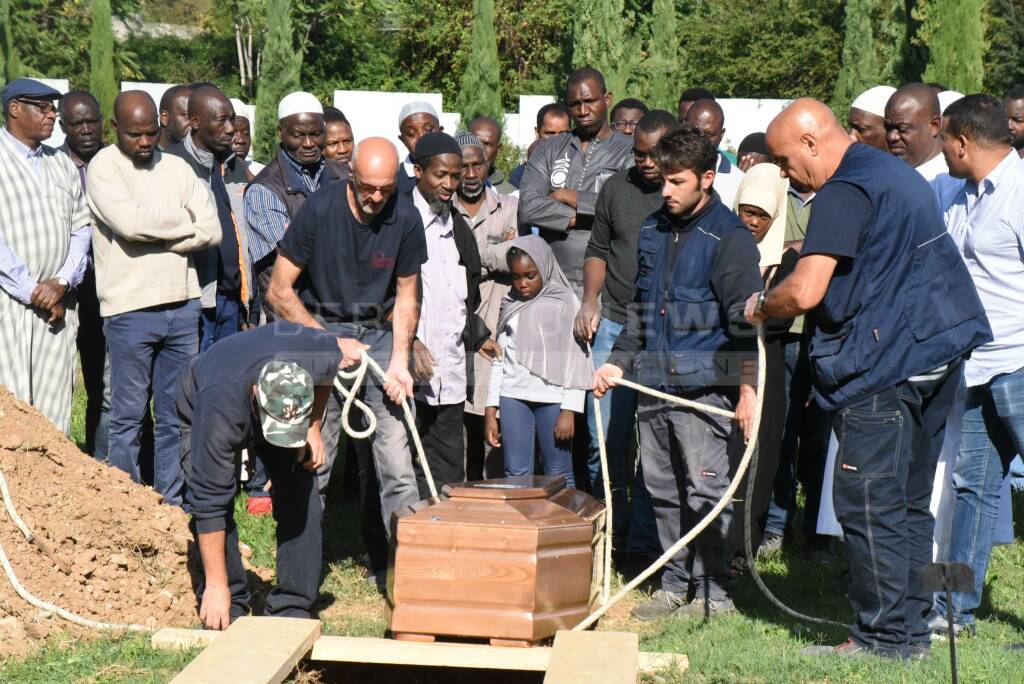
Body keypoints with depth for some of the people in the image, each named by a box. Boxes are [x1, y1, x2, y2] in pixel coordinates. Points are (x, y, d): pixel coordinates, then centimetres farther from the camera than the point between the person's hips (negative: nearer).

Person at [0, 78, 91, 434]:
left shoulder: (63, 165, 16)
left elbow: (82, 227, 12)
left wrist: (63, 282, -4)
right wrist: (31, 289, -12)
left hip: (57, 305, 5)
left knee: (54, 407, 3)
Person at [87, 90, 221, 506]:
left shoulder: (176, 168, 10)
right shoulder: (104, 167, -3)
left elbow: (211, 231, 1)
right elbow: (130, 222, -19)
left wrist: (156, 237, -10)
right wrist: (184, 220, -4)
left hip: (182, 304, 5)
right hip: (130, 310, -4)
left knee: (177, 416, 10)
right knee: (128, 417, 3)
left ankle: (172, 505, 20)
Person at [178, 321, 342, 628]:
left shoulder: (321, 354, -39)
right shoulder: (219, 410, -46)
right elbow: (209, 503, -39)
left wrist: (314, 427, -13)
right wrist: (216, 586, -35)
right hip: (201, 409, -2)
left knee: (300, 499, -12)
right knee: (211, 501, -19)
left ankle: (292, 608, -1)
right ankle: (230, 606, -3)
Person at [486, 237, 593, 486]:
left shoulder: (564, 302, 2)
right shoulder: (510, 305, 13)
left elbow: (576, 358, -1)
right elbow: (500, 357, 16)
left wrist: (569, 410, -9)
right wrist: (491, 411, 11)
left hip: (553, 397, -3)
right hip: (513, 394, 3)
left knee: (558, 475, -1)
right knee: (516, 474, 0)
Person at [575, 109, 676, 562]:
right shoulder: (617, 188, 10)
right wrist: (590, 301, 6)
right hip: (614, 325, 3)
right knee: (606, 438, 2)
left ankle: (645, 541, 7)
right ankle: (607, 530, 15)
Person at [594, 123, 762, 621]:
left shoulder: (729, 237, -7)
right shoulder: (653, 232, 15)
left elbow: (743, 318, -11)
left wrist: (748, 388, -17)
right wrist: (620, 361, 15)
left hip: (704, 387, -7)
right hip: (653, 384, 7)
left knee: (705, 490, -2)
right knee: (662, 488, 12)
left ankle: (713, 592, 9)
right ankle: (675, 584, 24)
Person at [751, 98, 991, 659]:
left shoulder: (845, 191, -14)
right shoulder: (899, 173, 17)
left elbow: (804, 293, -23)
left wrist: (760, 306, -3)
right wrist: (816, 253, 28)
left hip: (885, 363, -10)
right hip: (939, 355, 10)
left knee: (866, 502, -3)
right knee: (910, 501, 14)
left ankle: (886, 637, 2)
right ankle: (912, 625, 20)